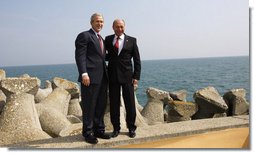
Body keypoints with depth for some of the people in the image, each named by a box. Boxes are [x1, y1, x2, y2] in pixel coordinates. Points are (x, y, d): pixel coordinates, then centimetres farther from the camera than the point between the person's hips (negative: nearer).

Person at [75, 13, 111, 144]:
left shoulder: (101, 38, 21)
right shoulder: (84, 36, -4)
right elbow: (80, 56, -12)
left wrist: (106, 74, 15)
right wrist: (84, 74, -21)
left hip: (102, 77, 8)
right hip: (90, 77, -8)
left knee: (101, 105, 13)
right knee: (89, 106, 1)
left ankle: (99, 130, 26)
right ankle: (88, 132, 14)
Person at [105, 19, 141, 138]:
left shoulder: (131, 40, 4)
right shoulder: (108, 39, 10)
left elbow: (137, 60, 3)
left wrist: (136, 76, -5)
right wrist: (111, 57, -1)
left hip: (127, 76, -1)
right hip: (113, 76, 2)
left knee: (130, 103, 4)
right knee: (114, 103, 6)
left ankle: (131, 128, 18)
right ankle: (116, 128, 19)